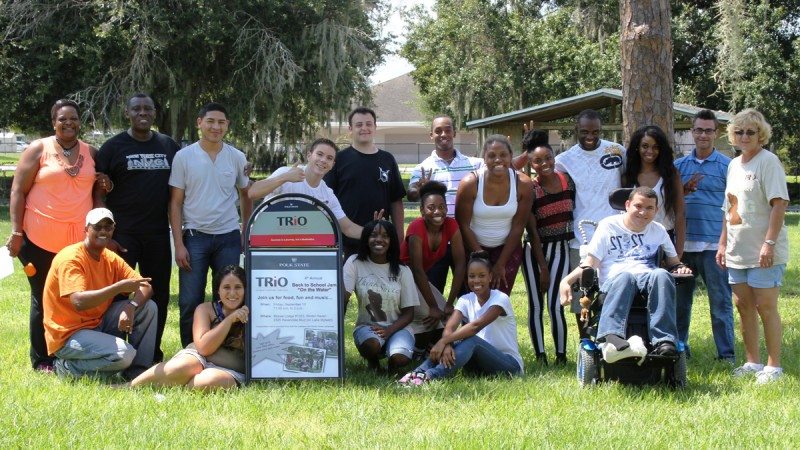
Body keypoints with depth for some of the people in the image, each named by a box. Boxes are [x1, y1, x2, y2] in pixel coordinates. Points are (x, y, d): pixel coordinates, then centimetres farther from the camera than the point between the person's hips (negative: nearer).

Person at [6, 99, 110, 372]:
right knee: (43, 298, 5)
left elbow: (97, 190, 25)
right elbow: (18, 191, -1)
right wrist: (16, 232, -9)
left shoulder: (91, 153, 11)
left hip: (78, 240, 3)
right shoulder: (38, 149, 0)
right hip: (40, 239, -3)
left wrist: (104, 185, 0)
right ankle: (41, 360, 12)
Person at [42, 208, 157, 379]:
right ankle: (68, 366, -6)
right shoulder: (70, 258, -18)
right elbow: (79, 302, -32)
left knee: (149, 307, -2)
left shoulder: (111, 259, 6)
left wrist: (131, 307, -23)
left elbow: (145, 287, -1)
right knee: (123, 354, -29)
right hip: (68, 336, -8)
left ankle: (138, 372, 2)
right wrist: (119, 287, -36)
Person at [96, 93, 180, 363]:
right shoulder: (113, 147, 1)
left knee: (158, 293, 7)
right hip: (122, 234, -3)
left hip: (158, 234, 3)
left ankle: (152, 354, 17)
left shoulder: (169, 146, 11)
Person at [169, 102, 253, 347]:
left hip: (228, 237, 2)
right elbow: (175, 203, 0)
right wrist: (178, 244, -7)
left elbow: (246, 196, 17)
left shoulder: (237, 158, 5)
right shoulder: (184, 157, -1)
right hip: (194, 237, -2)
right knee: (190, 302, -2)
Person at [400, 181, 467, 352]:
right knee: (429, 316, -22)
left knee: (446, 316, -9)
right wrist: (433, 307, -27)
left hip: (423, 278, 6)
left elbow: (460, 264, -14)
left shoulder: (451, 226, -13)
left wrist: (450, 304, -19)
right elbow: (417, 270, -27)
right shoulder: (417, 228, -27)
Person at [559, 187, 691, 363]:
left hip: (647, 277, 2)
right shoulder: (608, 226, 15)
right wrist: (566, 281, -10)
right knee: (624, 277, -40)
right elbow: (590, 263, 8)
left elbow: (673, 261, 30)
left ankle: (664, 341, -46)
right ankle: (611, 340, -62)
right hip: (614, 281, -2)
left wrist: (680, 268, 4)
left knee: (662, 275, -35)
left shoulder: (658, 230, 24)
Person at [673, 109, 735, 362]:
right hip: (683, 243, 4)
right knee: (680, 300, 10)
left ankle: (726, 353, 4)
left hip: (714, 244, -4)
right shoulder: (679, 166, 12)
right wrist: (685, 189, -7)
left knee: (720, 301, -1)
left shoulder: (726, 166, 2)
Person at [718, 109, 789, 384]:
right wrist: (723, 243, 16)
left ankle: (773, 366, 3)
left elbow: (779, 204, -17)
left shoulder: (768, 161, -9)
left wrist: (769, 243, -22)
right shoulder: (734, 165, 14)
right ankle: (753, 361, 19)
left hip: (764, 253, -8)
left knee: (765, 307, -5)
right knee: (743, 305, 10)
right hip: (738, 251, 8)